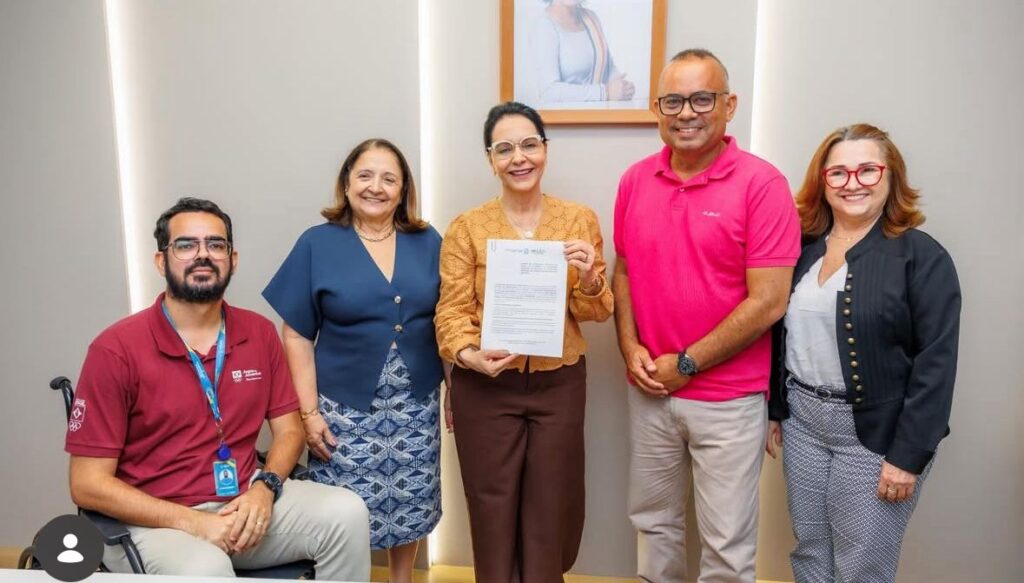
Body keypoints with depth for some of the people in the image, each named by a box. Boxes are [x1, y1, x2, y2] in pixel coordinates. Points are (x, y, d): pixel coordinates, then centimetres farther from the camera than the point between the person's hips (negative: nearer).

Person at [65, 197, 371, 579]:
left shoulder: (259, 333, 2)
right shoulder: (116, 349, -10)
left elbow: (289, 429, 8)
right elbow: (88, 484, -10)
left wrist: (264, 489, -12)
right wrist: (192, 521, -19)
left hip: (245, 502, 5)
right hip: (155, 519, -4)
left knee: (347, 513, -18)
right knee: (206, 570, -36)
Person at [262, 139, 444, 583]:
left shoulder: (428, 243, 3)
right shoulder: (317, 245, -4)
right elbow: (297, 337, -4)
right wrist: (309, 412, -8)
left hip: (415, 407, 3)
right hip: (346, 410, -2)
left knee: (410, 508, 15)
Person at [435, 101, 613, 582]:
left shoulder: (580, 219, 1)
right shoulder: (467, 227, -3)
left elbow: (599, 312, 2)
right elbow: (452, 310, -6)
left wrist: (588, 279, -18)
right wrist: (468, 355, -24)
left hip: (559, 383, 2)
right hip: (485, 387, -1)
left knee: (551, 509, 14)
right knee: (493, 509, 10)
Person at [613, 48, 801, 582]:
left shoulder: (761, 183, -12)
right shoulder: (635, 181, 3)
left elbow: (768, 302, -16)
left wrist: (686, 364, -14)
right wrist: (630, 348, -3)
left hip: (729, 399, -4)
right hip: (649, 391, 4)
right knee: (653, 522, 20)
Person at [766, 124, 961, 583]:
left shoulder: (921, 257, -10)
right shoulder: (803, 248, 5)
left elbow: (935, 364, -14)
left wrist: (909, 454, -16)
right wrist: (775, 411, 12)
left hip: (874, 432, -5)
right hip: (801, 421, 5)